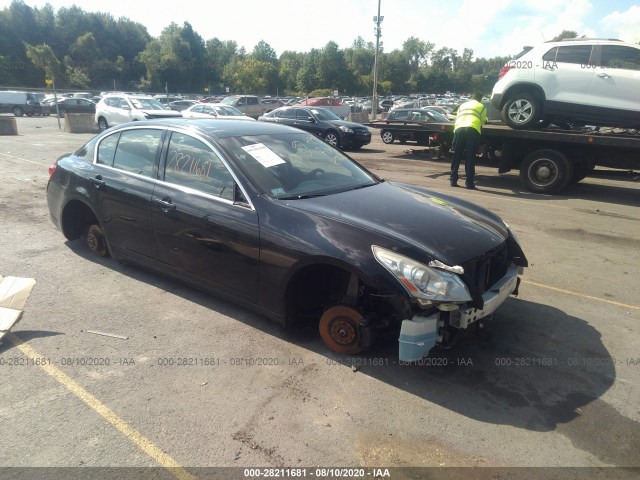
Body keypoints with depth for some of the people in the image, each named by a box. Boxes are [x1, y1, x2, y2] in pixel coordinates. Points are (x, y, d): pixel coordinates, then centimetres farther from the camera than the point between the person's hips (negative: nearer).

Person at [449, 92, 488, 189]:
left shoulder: (462, 106, 32)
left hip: (459, 129, 3)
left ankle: (453, 180, 8)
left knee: (456, 157, 9)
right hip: (473, 130, -3)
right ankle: (469, 183, -4)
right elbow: (482, 122, 19)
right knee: (470, 158, -2)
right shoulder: (482, 107, 22)